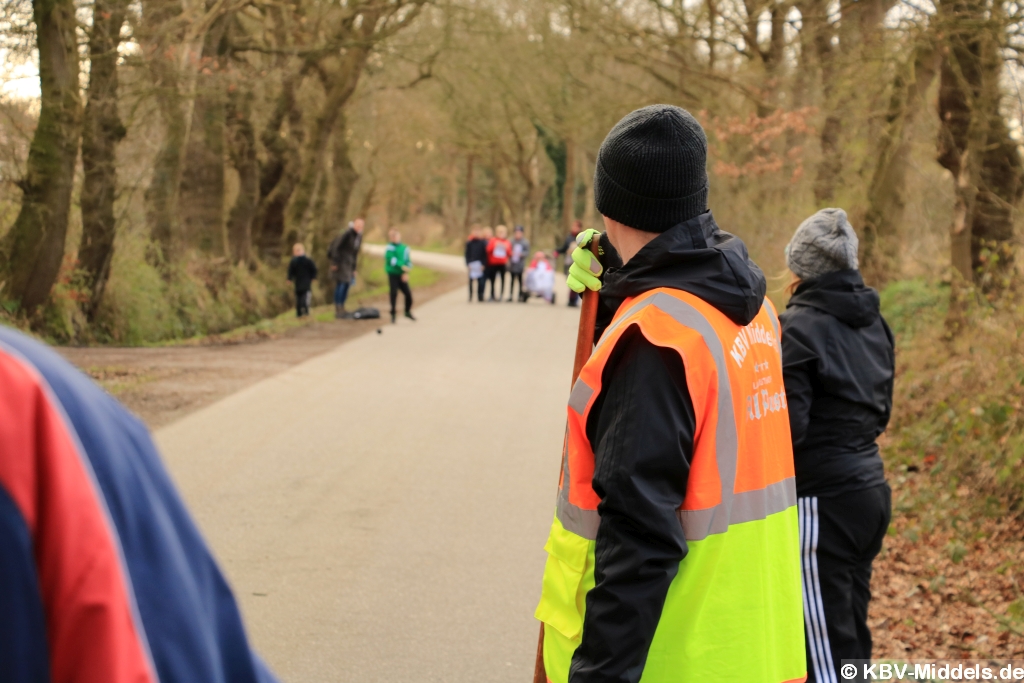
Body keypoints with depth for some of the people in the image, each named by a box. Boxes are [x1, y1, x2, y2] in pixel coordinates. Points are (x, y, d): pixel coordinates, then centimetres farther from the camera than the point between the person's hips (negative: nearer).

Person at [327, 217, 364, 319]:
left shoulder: (359, 236, 9)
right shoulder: (348, 233, -18)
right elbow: (335, 246, -20)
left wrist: (353, 269, 17)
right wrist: (334, 263, -20)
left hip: (348, 263, 9)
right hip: (340, 261, -9)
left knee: (347, 284, 9)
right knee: (340, 284, -11)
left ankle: (341, 309, 17)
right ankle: (338, 311, -9)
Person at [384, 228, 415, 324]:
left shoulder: (404, 248, 6)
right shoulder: (389, 248, -6)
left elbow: (408, 262, 4)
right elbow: (391, 259, -20)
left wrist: (406, 273, -11)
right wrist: (402, 266, -30)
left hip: (402, 276, 3)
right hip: (393, 274, -3)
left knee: (408, 293, 0)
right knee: (393, 294, -7)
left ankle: (408, 312, 24)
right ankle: (393, 314, 7)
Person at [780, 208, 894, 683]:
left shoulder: (800, 327, -14)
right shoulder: (873, 321, 9)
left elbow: (787, 426, -19)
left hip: (823, 500, -8)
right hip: (870, 488, 8)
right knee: (852, 633, 18)